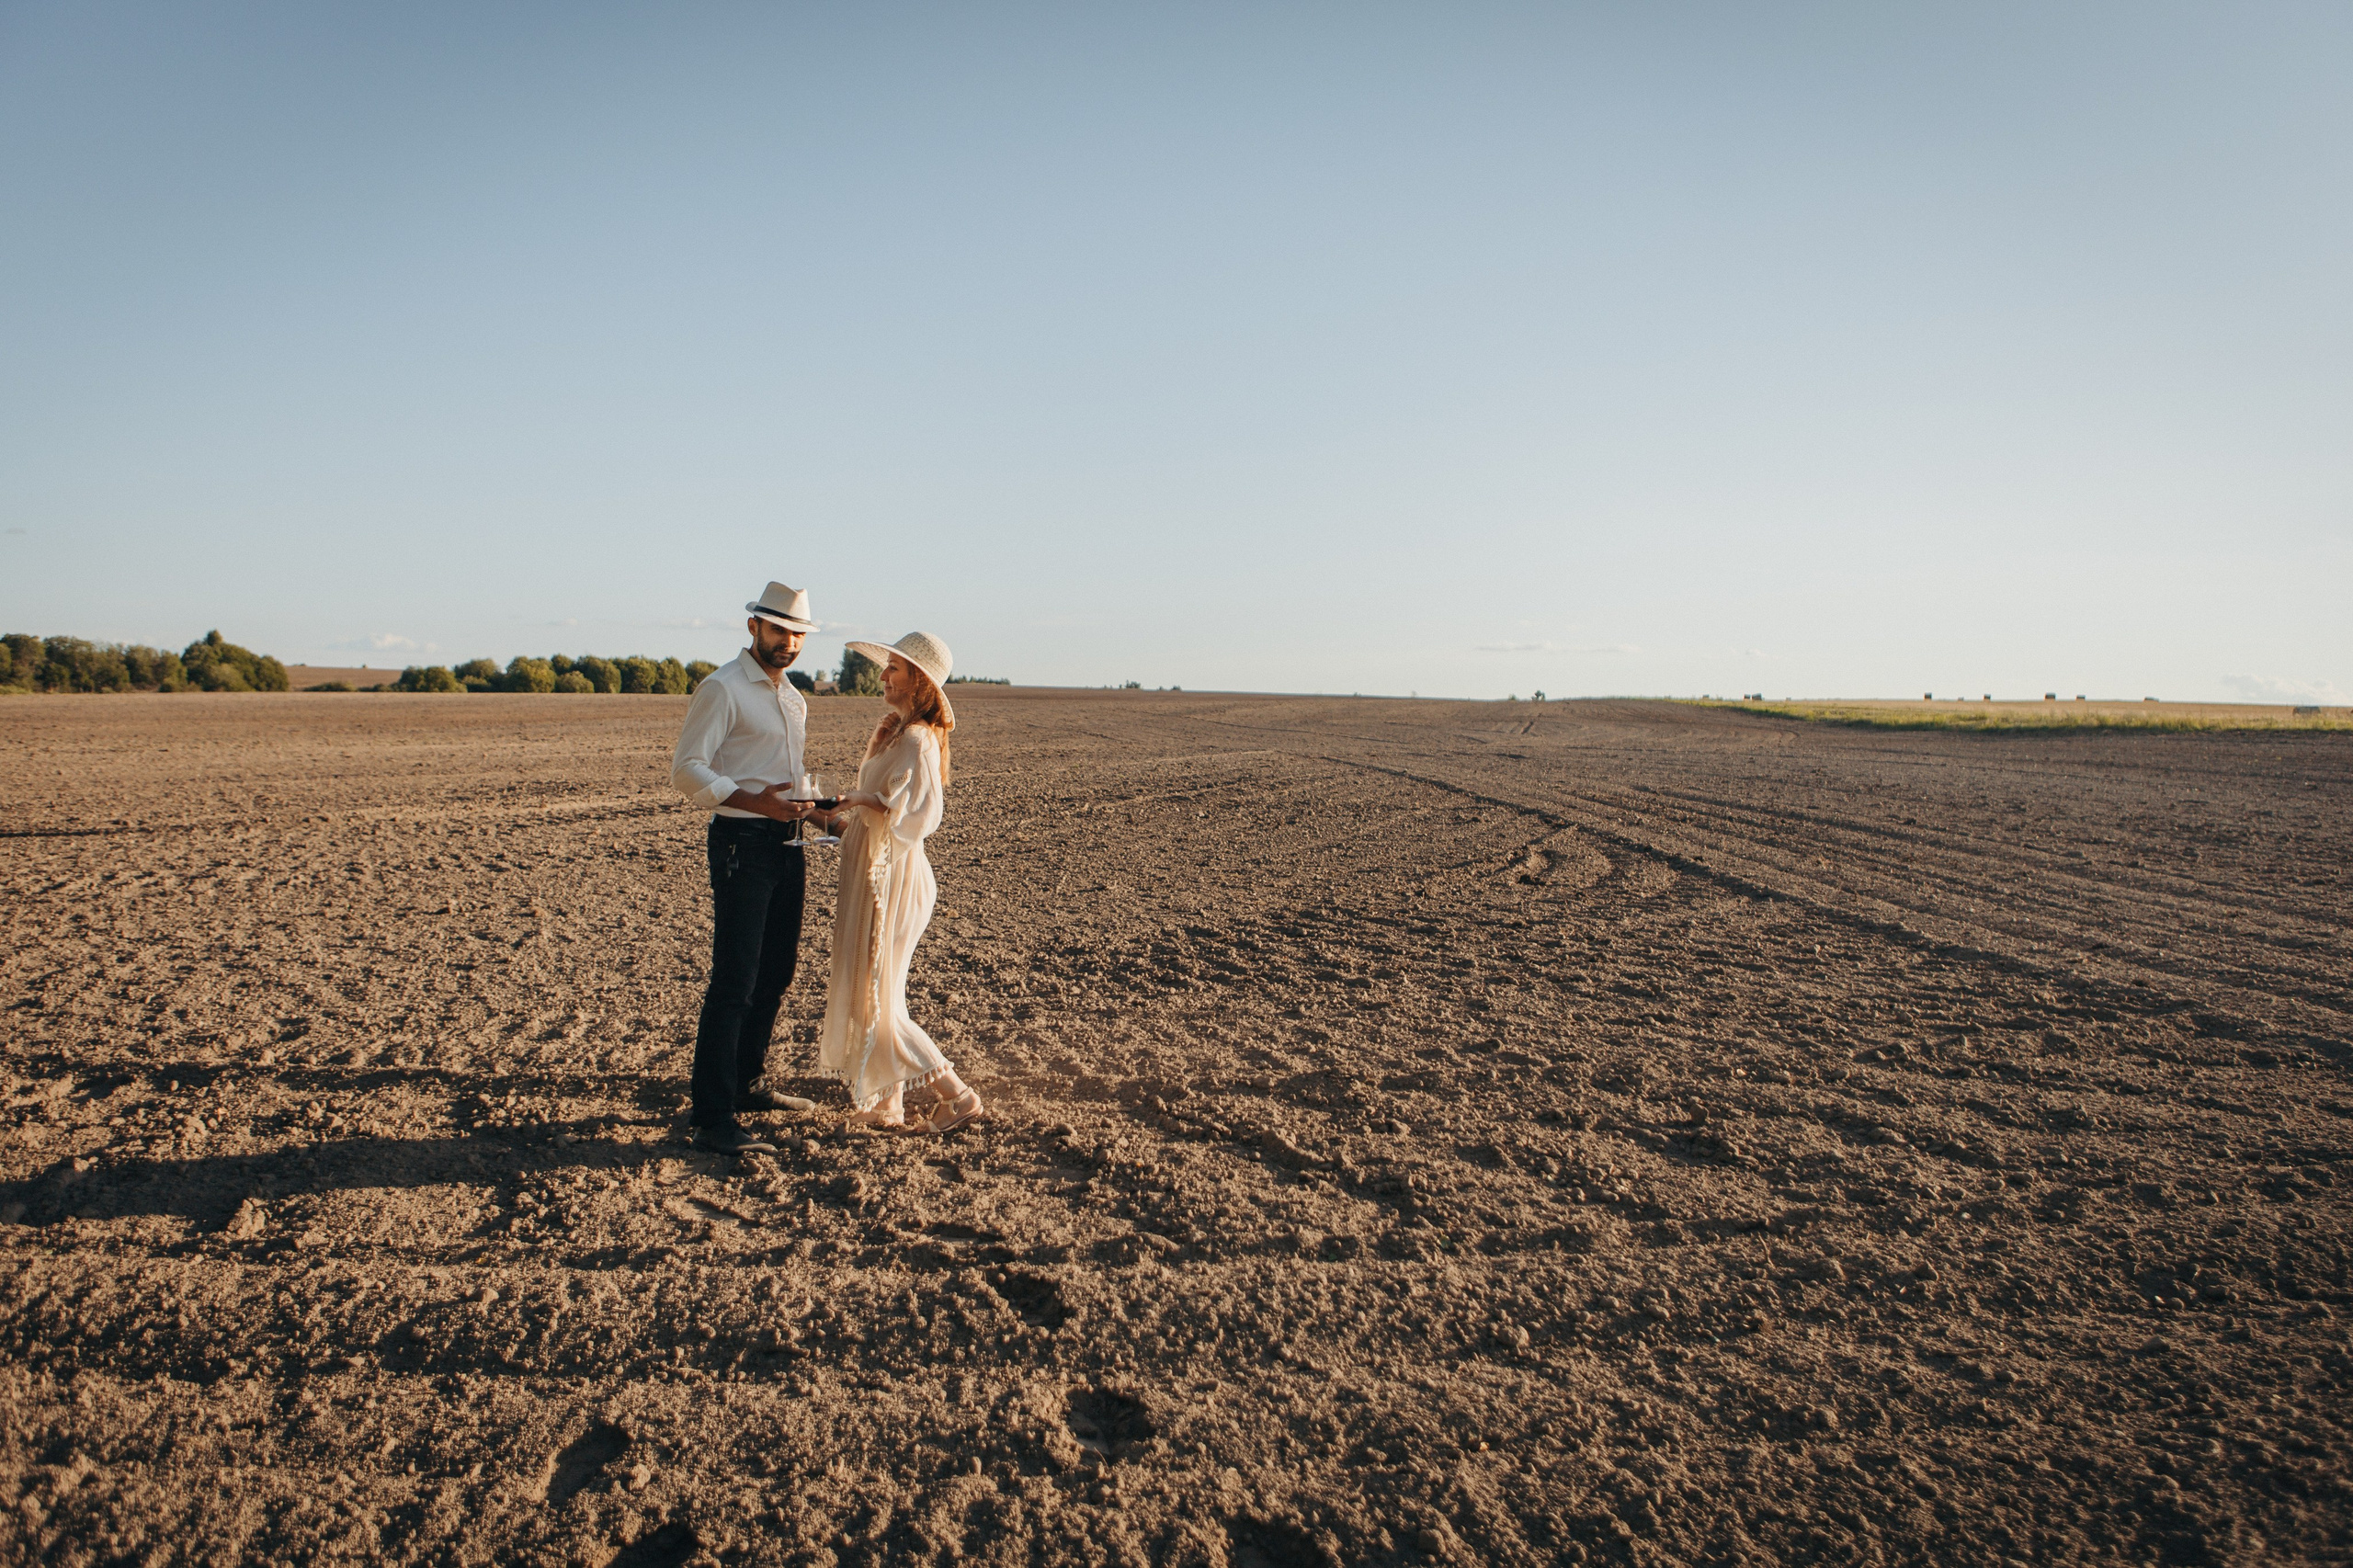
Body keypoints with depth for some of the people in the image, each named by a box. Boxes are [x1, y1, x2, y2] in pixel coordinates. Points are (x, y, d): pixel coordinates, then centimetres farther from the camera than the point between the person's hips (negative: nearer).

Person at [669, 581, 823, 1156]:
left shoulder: (792, 696, 19)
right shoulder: (722, 688, -7)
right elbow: (686, 770, -15)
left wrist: (805, 803, 9)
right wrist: (754, 801, -27)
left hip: (786, 845, 8)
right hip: (742, 844, -8)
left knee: (775, 974, 14)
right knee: (734, 980, -10)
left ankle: (744, 1084, 28)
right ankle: (713, 1118, -6)